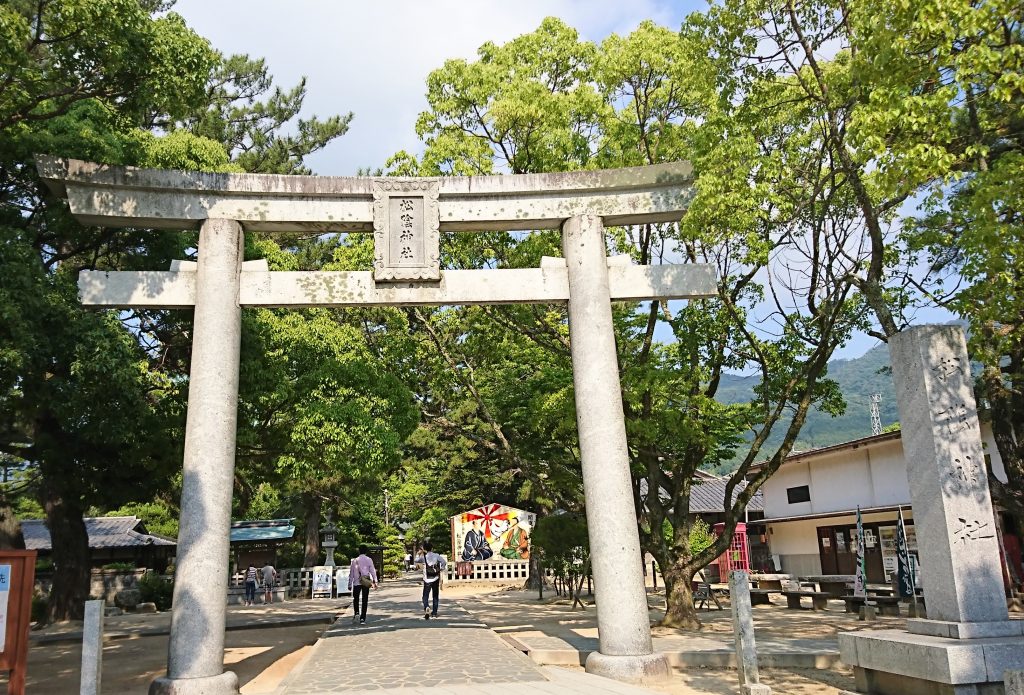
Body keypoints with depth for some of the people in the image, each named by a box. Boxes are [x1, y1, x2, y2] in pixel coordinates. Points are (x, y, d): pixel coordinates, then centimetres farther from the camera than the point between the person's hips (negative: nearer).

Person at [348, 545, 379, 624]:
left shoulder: (355, 560, 0)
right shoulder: (369, 560, -1)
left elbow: (351, 573, 3)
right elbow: (372, 571, -4)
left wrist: (350, 584, 9)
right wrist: (375, 582, -1)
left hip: (356, 583, 0)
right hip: (366, 583, 0)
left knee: (356, 599, 17)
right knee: (365, 600, 6)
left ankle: (356, 613, -3)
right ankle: (362, 618, 4)